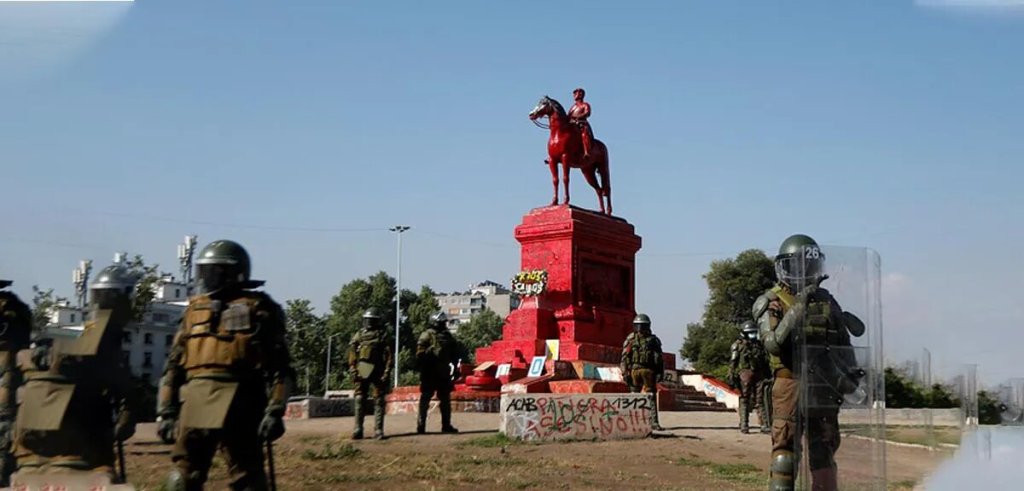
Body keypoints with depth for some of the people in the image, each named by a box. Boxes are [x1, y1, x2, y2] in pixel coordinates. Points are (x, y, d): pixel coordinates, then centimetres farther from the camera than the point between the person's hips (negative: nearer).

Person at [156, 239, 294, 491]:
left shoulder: (258, 309, 3)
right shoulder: (195, 308, 18)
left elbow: (279, 366, -3)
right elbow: (173, 364, 19)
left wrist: (275, 410, -12)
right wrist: (165, 410, 12)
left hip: (238, 404, -5)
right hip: (195, 403, 5)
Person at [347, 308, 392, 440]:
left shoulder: (382, 336, 3)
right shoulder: (359, 335, 9)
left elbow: (388, 355, -2)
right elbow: (352, 354, 6)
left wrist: (387, 372, -10)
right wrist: (353, 370, -4)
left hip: (377, 372, -2)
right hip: (362, 372, 2)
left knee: (379, 401, -1)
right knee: (359, 400, 1)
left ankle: (378, 430, 1)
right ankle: (358, 430, 5)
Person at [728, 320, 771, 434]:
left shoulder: (759, 345, 18)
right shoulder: (738, 345, 2)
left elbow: (765, 361, 21)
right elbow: (732, 362, -4)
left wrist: (767, 376, 16)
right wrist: (732, 377, -12)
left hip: (759, 376, 4)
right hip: (745, 375, -4)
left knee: (760, 400, 4)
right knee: (744, 400, -1)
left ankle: (764, 425, 4)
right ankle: (744, 425, 1)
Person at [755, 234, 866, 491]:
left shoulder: (827, 301, 11)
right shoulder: (772, 302, -3)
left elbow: (844, 344, 18)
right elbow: (773, 343, -17)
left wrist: (850, 374, 4)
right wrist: (797, 309, -21)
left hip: (824, 387, 5)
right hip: (791, 385, -5)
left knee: (824, 454, 11)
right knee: (785, 454, -5)